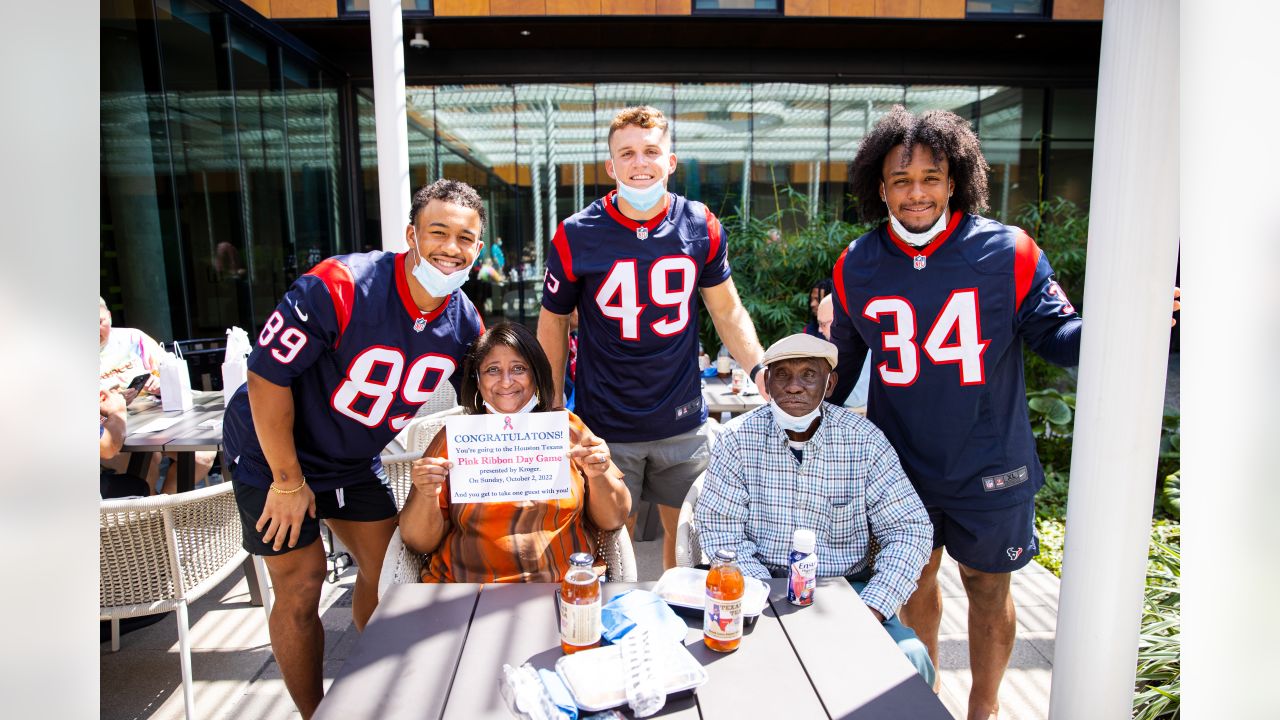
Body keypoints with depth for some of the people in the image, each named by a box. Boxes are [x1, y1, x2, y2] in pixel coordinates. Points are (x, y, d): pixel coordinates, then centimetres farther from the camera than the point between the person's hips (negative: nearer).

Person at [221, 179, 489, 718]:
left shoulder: (464, 322, -13)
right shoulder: (335, 288, -31)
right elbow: (268, 376, -25)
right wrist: (288, 481, -19)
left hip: (357, 461, 6)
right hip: (273, 453, -5)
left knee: (386, 571, 10)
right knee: (301, 585, -1)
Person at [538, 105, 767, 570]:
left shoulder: (701, 227, -2)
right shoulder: (576, 236, -7)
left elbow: (728, 311, 7)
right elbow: (553, 322, 3)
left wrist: (759, 369, -8)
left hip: (684, 423, 2)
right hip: (606, 427, -2)